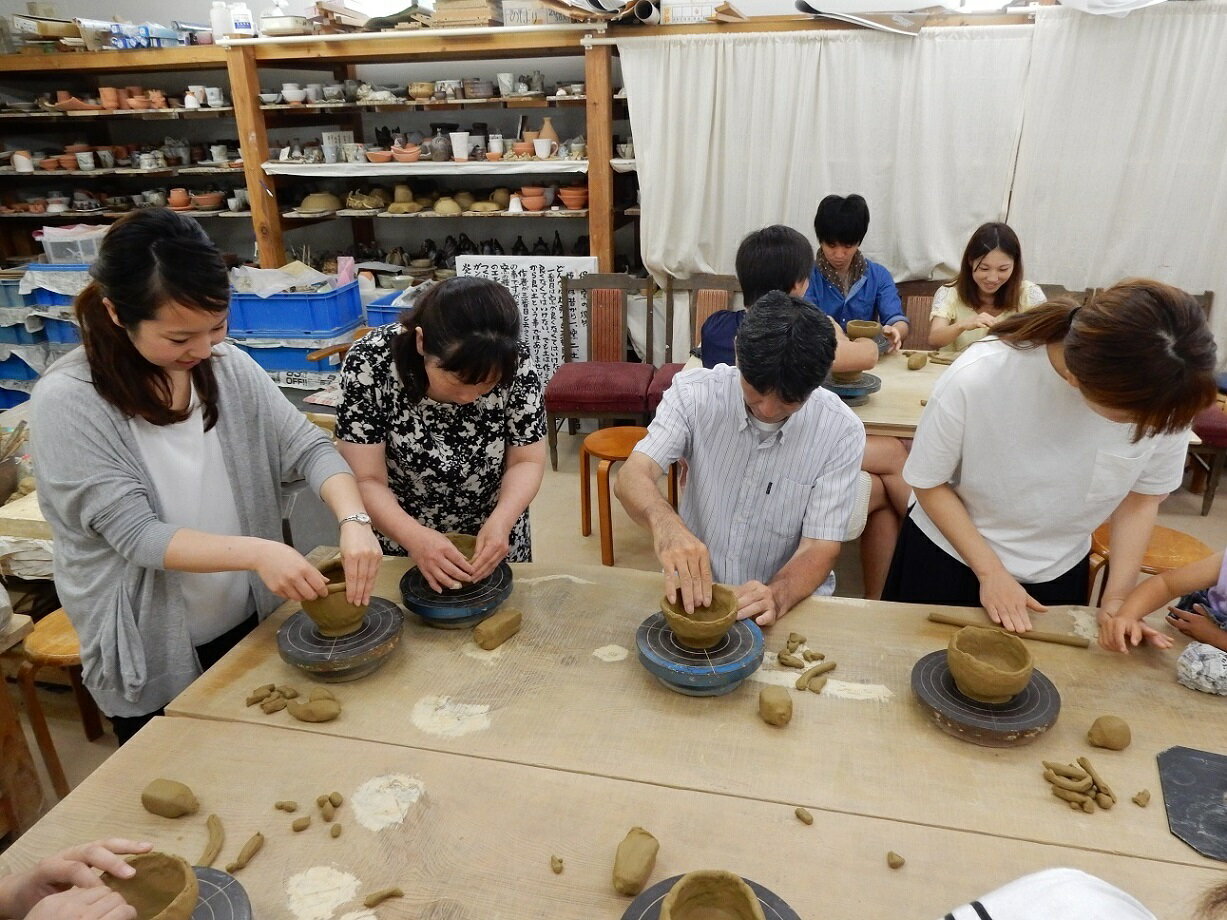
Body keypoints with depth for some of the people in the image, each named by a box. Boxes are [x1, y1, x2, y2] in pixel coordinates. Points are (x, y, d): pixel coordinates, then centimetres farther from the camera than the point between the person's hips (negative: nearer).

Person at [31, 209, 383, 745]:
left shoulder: (227, 367, -7)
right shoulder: (68, 400, -19)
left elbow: (307, 446, -9)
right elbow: (135, 534, -23)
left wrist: (353, 521, -28)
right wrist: (257, 552, -37)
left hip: (248, 624, 4)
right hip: (154, 653, -3)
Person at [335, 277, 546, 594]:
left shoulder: (515, 363, -23)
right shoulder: (369, 362, -27)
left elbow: (527, 461, -14)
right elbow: (366, 480, -24)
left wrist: (501, 522, -32)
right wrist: (415, 538, -41)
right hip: (401, 539, -1)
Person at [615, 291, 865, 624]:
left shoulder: (842, 432, -13)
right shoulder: (695, 392, -13)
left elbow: (820, 546, -13)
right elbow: (632, 477, -22)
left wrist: (777, 596, -34)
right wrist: (664, 522, -44)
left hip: (792, 597, 0)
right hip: (694, 590, 0)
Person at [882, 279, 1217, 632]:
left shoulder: (1164, 393, -22)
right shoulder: (976, 379, -31)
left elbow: (1142, 497, -6)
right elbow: (929, 483, -17)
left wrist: (1117, 598, -12)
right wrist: (990, 571, -17)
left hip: (1058, 575, 2)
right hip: (948, 559, -2)